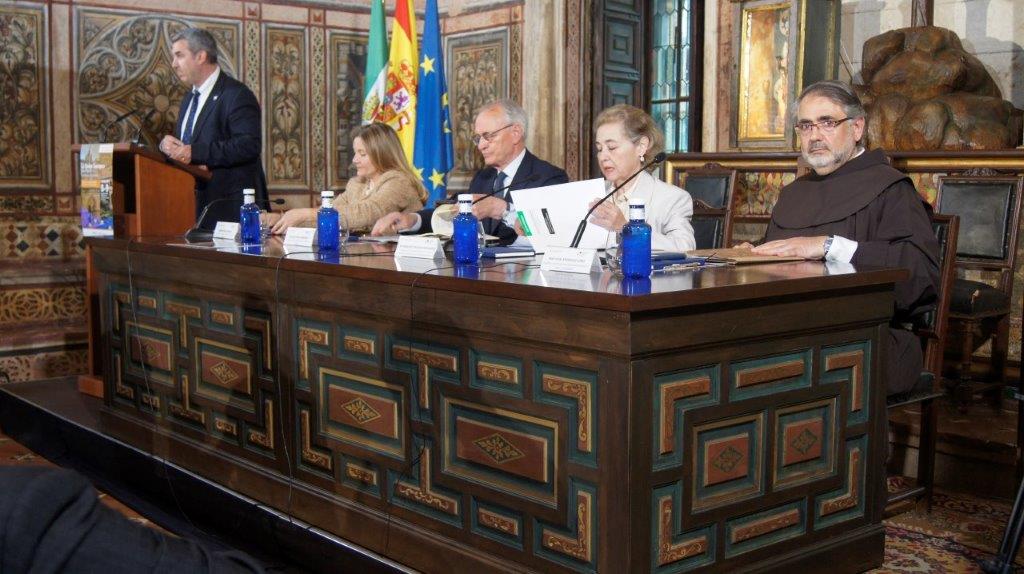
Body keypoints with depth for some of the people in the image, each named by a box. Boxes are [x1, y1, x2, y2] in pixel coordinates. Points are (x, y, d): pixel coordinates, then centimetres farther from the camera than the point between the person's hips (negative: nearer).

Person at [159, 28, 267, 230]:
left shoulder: (237, 95, -10)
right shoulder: (190, 98, 20)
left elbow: (248, 146, -22)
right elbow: (183, 144, 24)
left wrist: (195, 152, -23)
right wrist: (167, 144, -1)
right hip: (197, 204, 8)